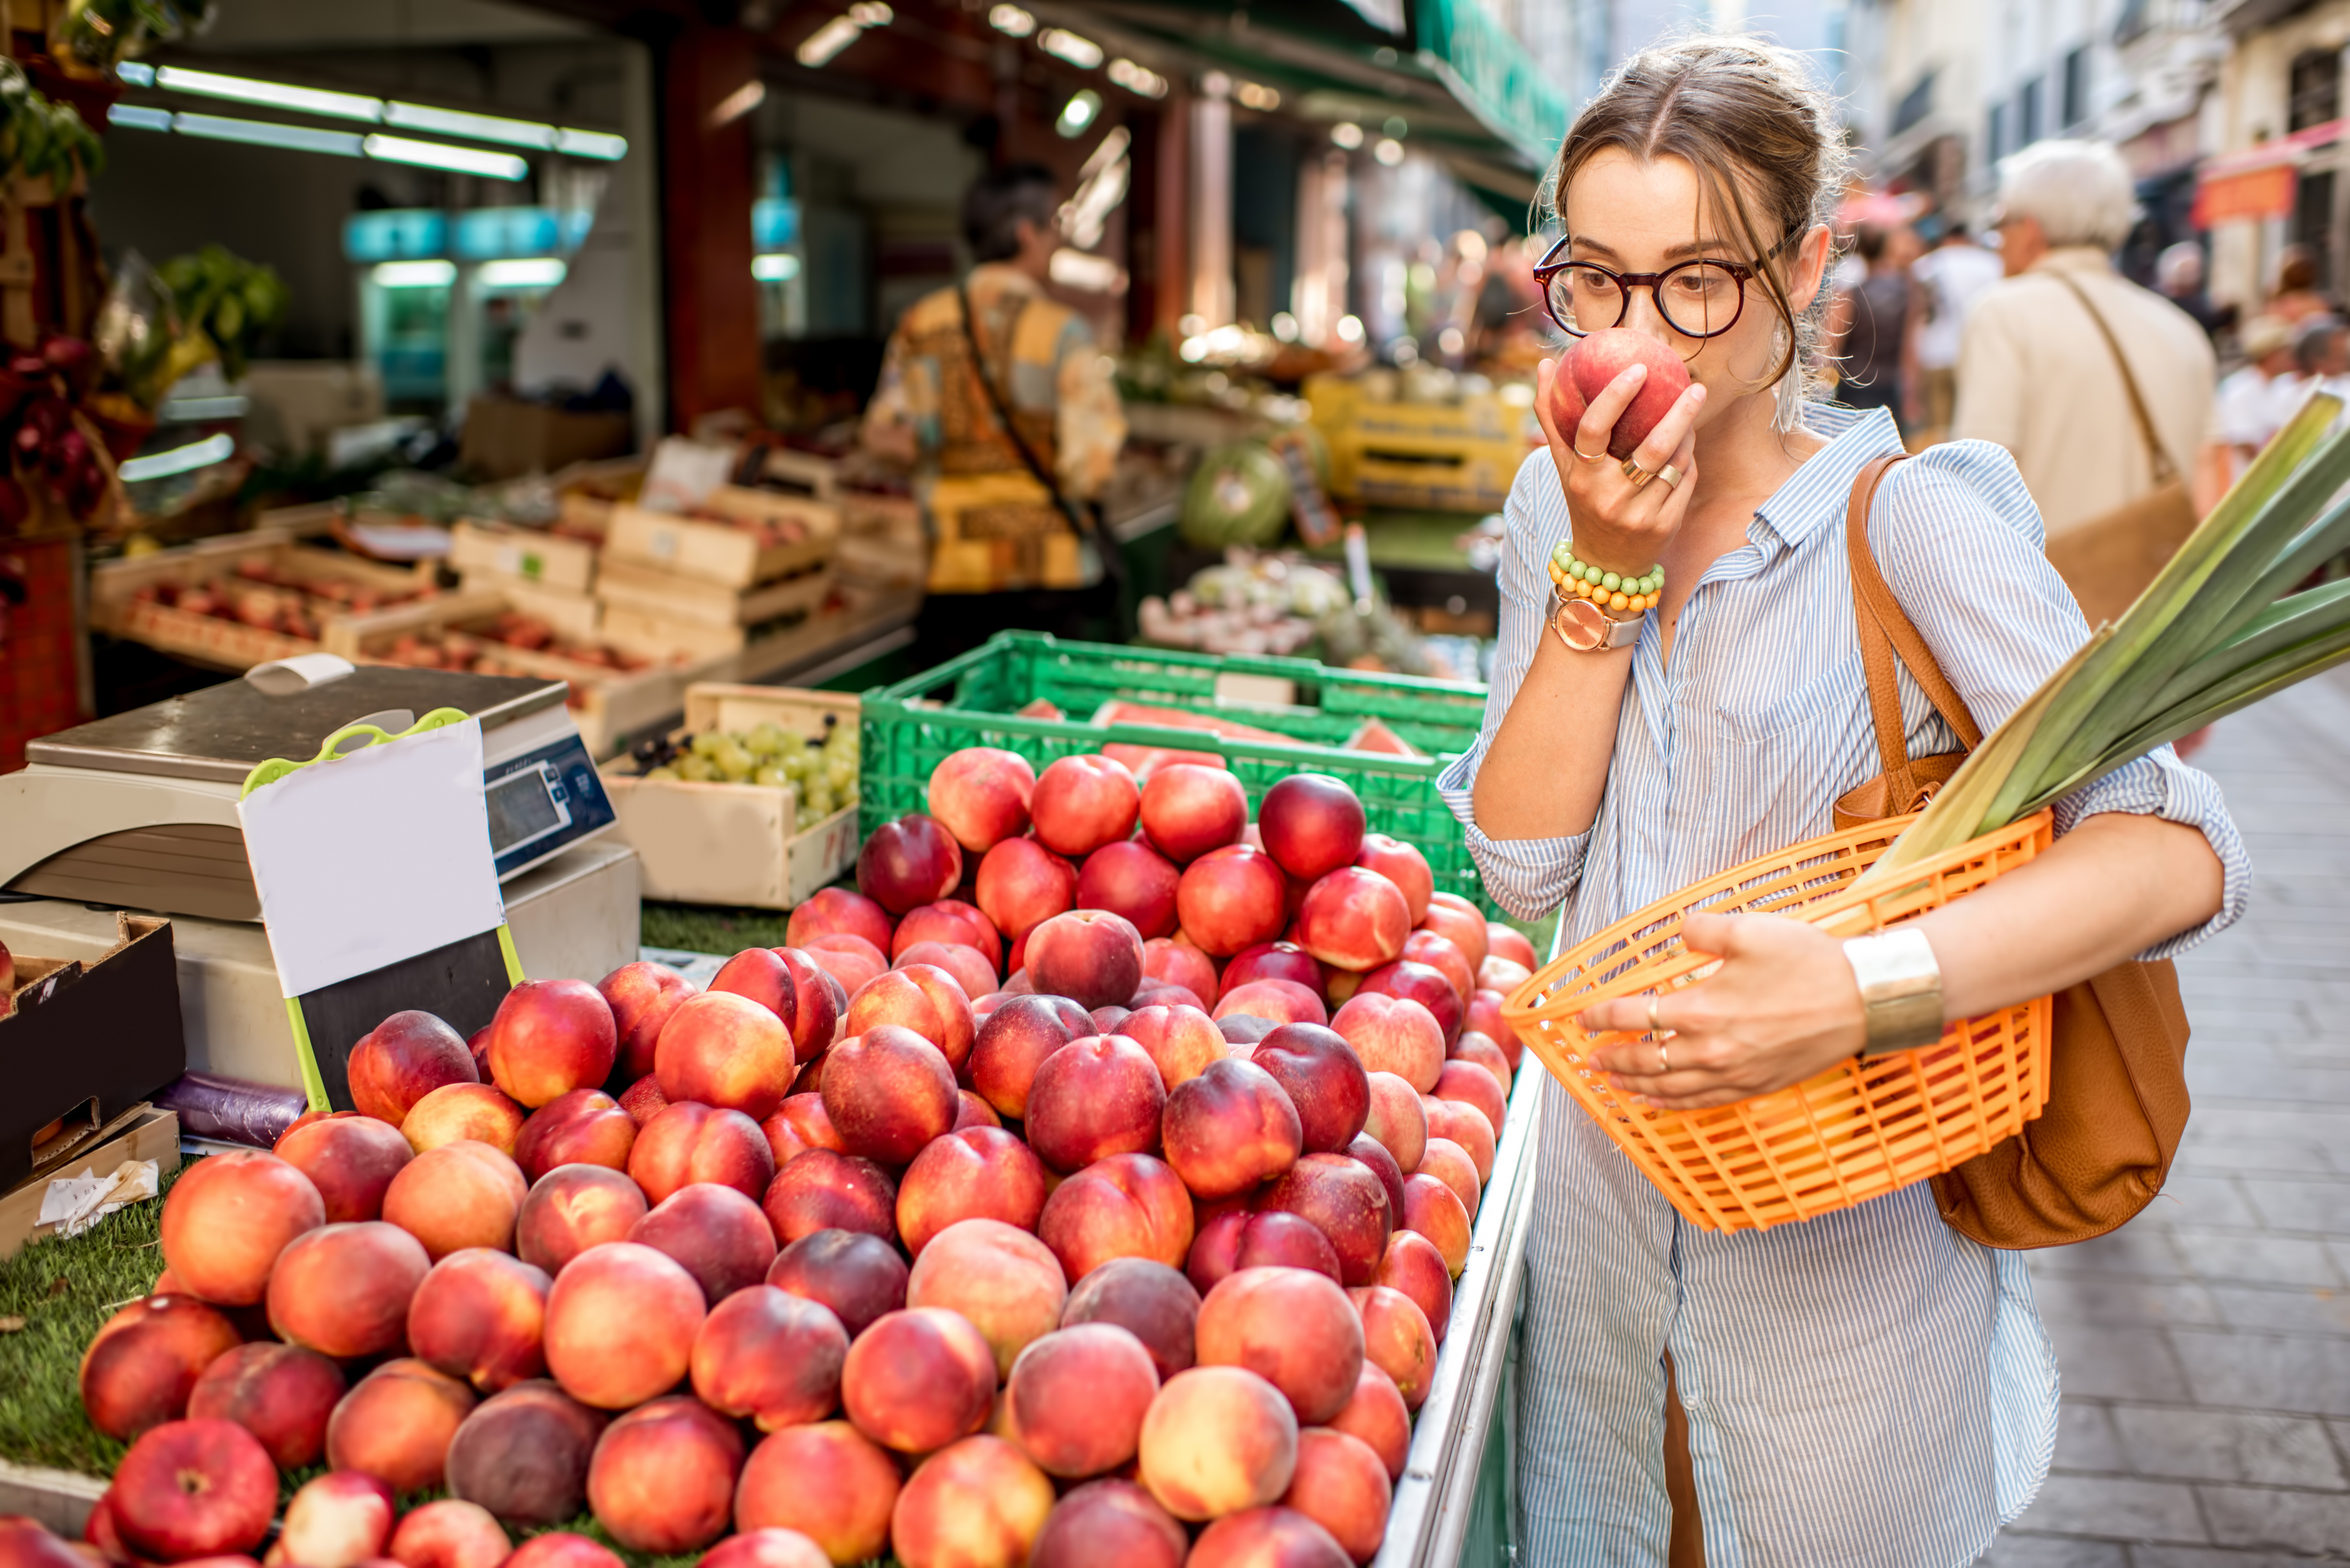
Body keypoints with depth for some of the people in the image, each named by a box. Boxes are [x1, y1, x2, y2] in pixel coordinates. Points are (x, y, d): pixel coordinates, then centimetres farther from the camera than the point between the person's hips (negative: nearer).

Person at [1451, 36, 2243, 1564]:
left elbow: (2176, 848, -27)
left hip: (1842, 1248, -4)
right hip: (1606, 1197, 4)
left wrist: (1868, 988, -41)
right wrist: (1606, 571, -19)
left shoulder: (1912, 521, -17)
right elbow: (1522, 863, -9)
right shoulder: (1560, 501, -1)